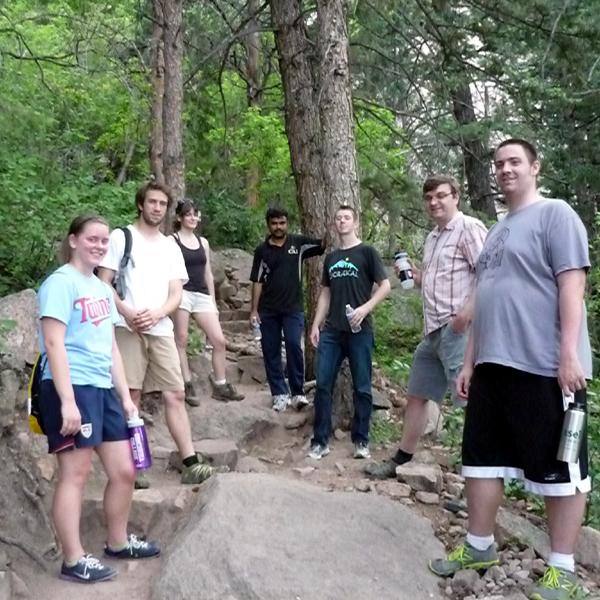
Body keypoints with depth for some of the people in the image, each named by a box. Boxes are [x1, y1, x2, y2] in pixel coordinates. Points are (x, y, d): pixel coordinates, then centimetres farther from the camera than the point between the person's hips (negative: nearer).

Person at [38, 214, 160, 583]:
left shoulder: (102, 288, 16)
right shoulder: (61, 283, -8)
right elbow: (54, 344, -16)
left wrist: (125, 396, 17)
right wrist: (67, 400, -21)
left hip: (103, 389, 8)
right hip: (72, 389, -8)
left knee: (124, 471, 12)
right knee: (76, 473, -1)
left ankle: (118, 543, 31)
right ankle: (74, 560, 12)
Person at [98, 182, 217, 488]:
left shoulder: (171, 248, 16)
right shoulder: (121, 237, 4)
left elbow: (176, 295, 9)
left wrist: (156, 314, -11)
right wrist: (126, 312, -17)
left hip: (161, 330, 4)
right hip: (128, 328, -4)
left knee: (175, 395, 0)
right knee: (130, 396, -2)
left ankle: (190, 464, 1)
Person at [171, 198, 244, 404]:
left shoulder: (203, 242, 16)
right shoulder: (171, 241, 1)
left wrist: (213, 301, 15)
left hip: (202, 296, 5)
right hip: (181, 293, -5)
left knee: (219, 340, 0)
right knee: (181, 340, -3)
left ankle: (220, 386, 10)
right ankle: (187, 386, 3)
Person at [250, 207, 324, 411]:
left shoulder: (298, 243, 1)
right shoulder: (262, 250, 4)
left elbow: (326, 245, -5)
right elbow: (258, 281, 5)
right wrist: (254, 309, 0)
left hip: (293, 307, -2)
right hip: (268, 310, 2)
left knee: (294, 346, -13)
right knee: (271, 351, 4)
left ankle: (298, 393, -1)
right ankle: (279, 394, 13)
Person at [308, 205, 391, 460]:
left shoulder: (367, 252, 1)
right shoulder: (331, 257, 15)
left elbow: (385, 285, -4)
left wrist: (365, 308, -17)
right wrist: (316, 325, 10)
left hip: (359, 331, -4)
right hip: (331, 331, 5)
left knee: (362, 387, 2)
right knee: (323, 385, 1)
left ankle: (361, 441, 13)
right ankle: (320, 441, 9)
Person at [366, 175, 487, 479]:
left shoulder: (469, 228, -8)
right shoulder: (432, 237, 20)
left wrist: (467, 312, -25)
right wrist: (413, 275, 11)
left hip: (458, 330, -10)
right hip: (433, 332, 10)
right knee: (416, 396, 17)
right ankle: (400, 460, 30)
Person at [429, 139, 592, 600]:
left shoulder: (555, 214, -4)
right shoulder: (497, 231, 20)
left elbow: (571, 284, -13)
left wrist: (569, 355, -20)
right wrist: (470, 361, 18)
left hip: (544, 367, -8)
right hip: (493, 366, 9)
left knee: (559, 468, 2)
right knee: (483, 458, 13)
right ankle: (479, 547, 27)